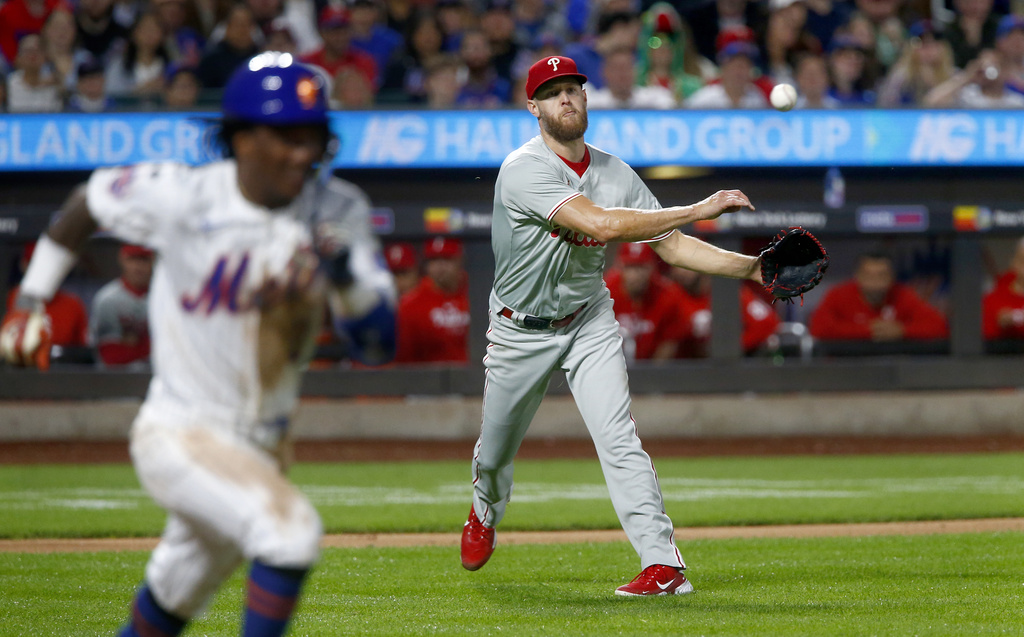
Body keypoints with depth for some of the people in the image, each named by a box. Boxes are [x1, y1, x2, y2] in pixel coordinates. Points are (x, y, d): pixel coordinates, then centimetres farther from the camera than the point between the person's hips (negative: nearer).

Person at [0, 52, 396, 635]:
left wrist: (346, 272, -33)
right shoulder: (184, 197, -15)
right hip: (180, 437, -5)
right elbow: (91, 198, 3)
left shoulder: (333, 210, -6)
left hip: (263, 448, 5)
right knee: (291, 527, -28)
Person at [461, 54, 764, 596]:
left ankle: (663, 564, -23)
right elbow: (601, 224, -36)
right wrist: (699, 209, -35)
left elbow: (671, 245, -3)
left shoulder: (615, 174, -4)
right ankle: (485, 515, 51)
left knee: (617, 435, -17)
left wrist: (751, 267, -17)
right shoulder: (525, 170, -25)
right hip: (521, 330, -2)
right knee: (496, 449, 15)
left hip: (589, 322, 2)